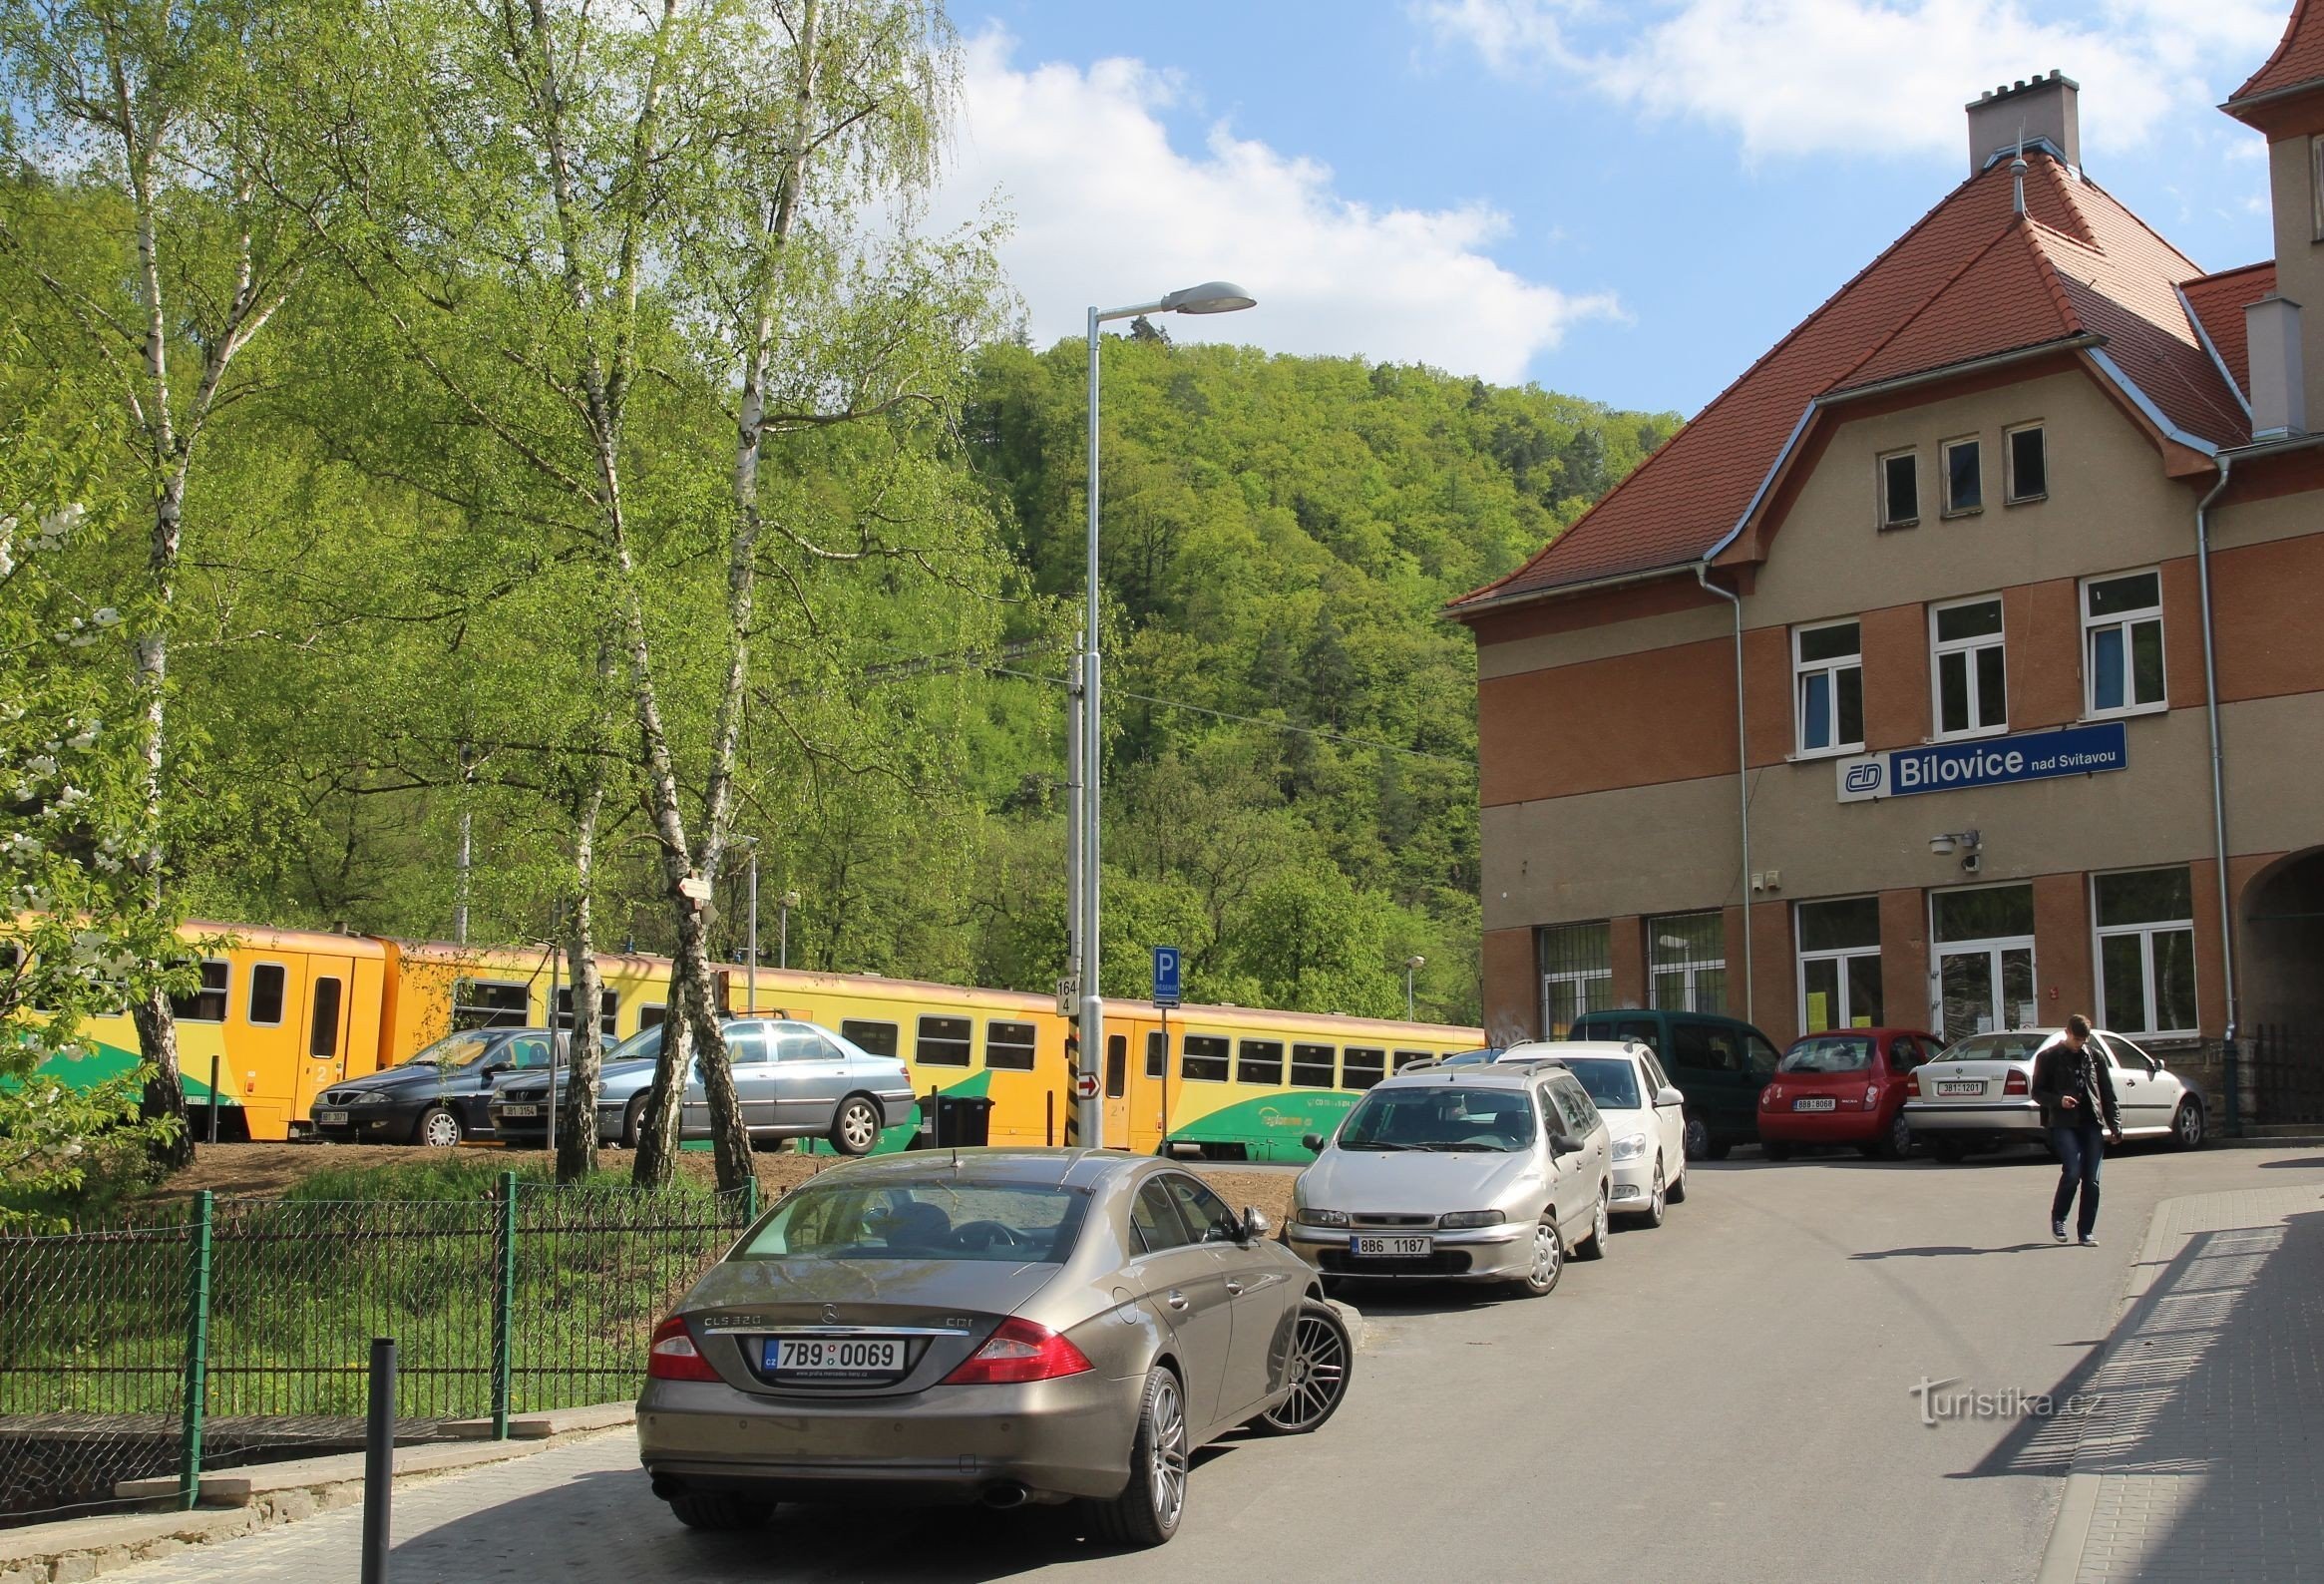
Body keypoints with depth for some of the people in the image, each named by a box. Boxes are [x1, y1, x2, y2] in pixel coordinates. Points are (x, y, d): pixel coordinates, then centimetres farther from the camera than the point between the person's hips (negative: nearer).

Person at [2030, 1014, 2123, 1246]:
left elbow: (2108, 1094, 14)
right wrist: (2058, 1100, -14)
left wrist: (2115, 1125, 5)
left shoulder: (2095, 1056, 14)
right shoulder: (2048, 1057, 5)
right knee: (2072, 1172, -17)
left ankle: (2087, 1231, 7)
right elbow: (2037, 1092, 6)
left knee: (2091, 1180, -1)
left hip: (2092, 1124, 3)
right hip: (2063, 1124, -3)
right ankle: (2057, 1218, 5)